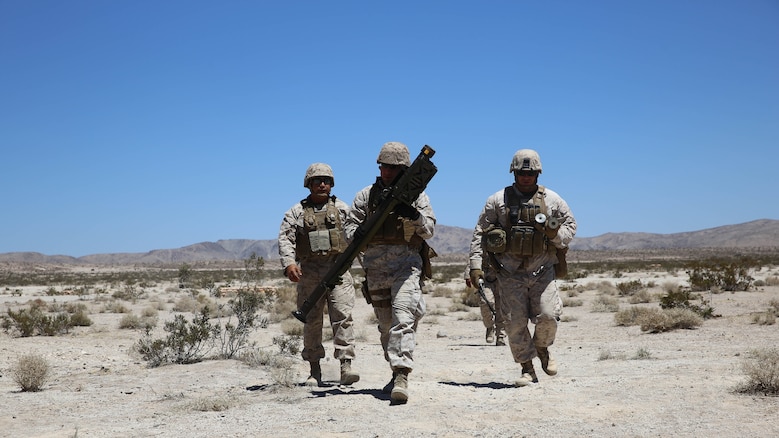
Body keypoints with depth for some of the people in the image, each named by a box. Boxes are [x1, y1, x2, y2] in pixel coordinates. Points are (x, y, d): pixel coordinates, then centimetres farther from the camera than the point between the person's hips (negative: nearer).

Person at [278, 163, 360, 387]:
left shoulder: (341, 208, 12)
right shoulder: (297, 211, 9)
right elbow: (285, 238, -1)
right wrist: (289, 263, -16)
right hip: (309, 272, 1)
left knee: (343, 316, -12)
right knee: (312, 321, 4)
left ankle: (346, 366, -15)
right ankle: (314, 371, 12)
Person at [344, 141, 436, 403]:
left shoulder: (416, 195, 9)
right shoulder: (366, 195, 13)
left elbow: (429, 230, 3)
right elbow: (350, 226, 9)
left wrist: (414, 216, -17)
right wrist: (358, 234, -15)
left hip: (406, 262, -3)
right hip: (375, 266, 3)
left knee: (403, 318, -19)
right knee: (386, 325, 10)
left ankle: (402, 377, -27)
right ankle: (396, 372, 24)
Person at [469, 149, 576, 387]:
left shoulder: (552, 200, 7)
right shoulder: (498, 200, 3)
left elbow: (571, 225, 15)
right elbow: (480, 232, 4)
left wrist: (555, 234, -8)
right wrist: (475, 264, -4)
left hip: (542, 271, 1)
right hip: (511, 273, 0)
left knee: (548, 316, -11)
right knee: (515, 323, -2)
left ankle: (542, 348, 22)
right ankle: (527, 369, 14)